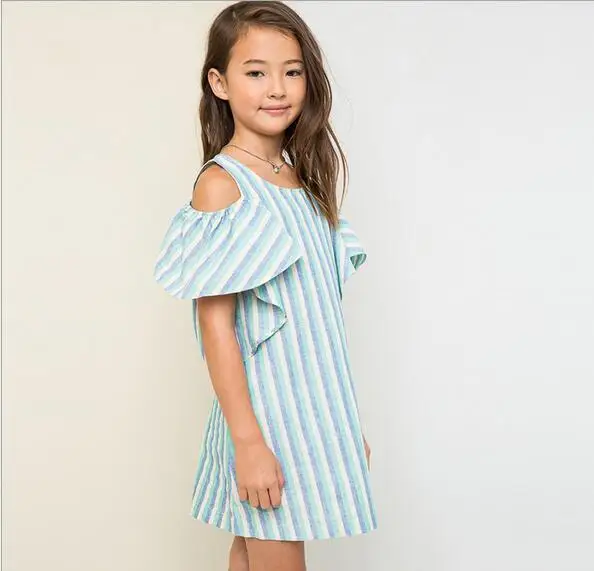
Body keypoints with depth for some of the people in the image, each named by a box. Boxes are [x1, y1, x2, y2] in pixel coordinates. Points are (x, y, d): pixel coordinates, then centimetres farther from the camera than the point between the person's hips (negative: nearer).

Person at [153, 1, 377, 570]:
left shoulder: (304, 179, 9)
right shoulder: (221, 184, -12)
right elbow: (215, 325, -15)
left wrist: (346, 418, 16)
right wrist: (248, 439, -18)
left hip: (313, 407, 6)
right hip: (263, 411, -6)